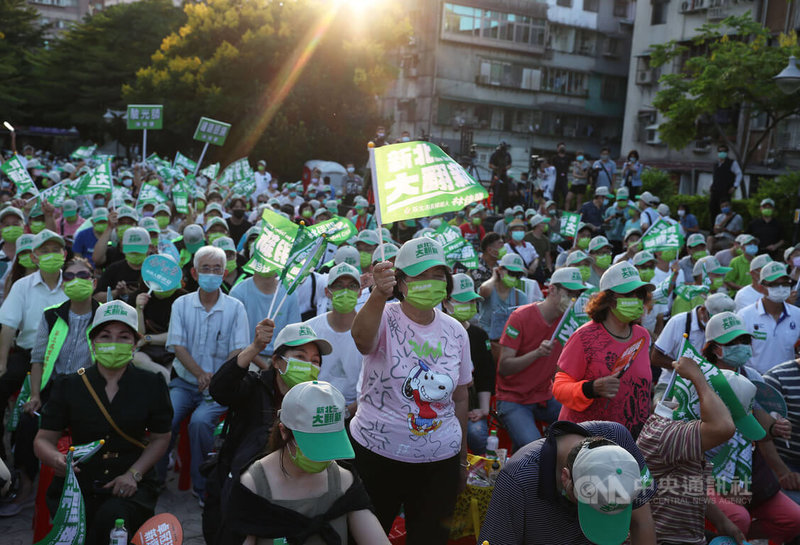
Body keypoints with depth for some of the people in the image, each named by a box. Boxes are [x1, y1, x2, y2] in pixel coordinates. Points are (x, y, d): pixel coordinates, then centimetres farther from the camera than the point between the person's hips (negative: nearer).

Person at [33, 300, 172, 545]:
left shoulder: (152, 385, 2)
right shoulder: (68, 386, 4)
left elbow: (160, 438, 7)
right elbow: (43, 439, 5)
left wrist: (133, 474, -7)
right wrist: (56, 458, -18)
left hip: (130, 486, -1)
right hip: (78, 482, 1)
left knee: (111, 517, -31)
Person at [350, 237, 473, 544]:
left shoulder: (456, 332, 3)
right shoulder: (386, 318, -10)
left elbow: (460, 398, 10)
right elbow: (362, 338, -35)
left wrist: (462, 459, 15)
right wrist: (379, 295, -53)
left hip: (440, 460, 3)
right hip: (375, 454, -3)